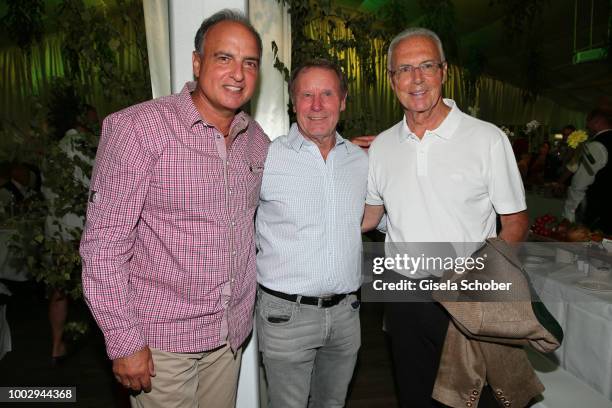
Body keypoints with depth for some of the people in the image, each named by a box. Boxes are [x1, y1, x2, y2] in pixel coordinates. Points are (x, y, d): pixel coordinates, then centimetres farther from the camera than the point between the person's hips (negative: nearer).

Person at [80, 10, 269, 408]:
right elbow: (104, 243, -15)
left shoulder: (255, 137, 3)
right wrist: (124, 341, -15)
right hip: (162, 338, -5)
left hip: (231, 332, 5)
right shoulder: (137, 128, -15)